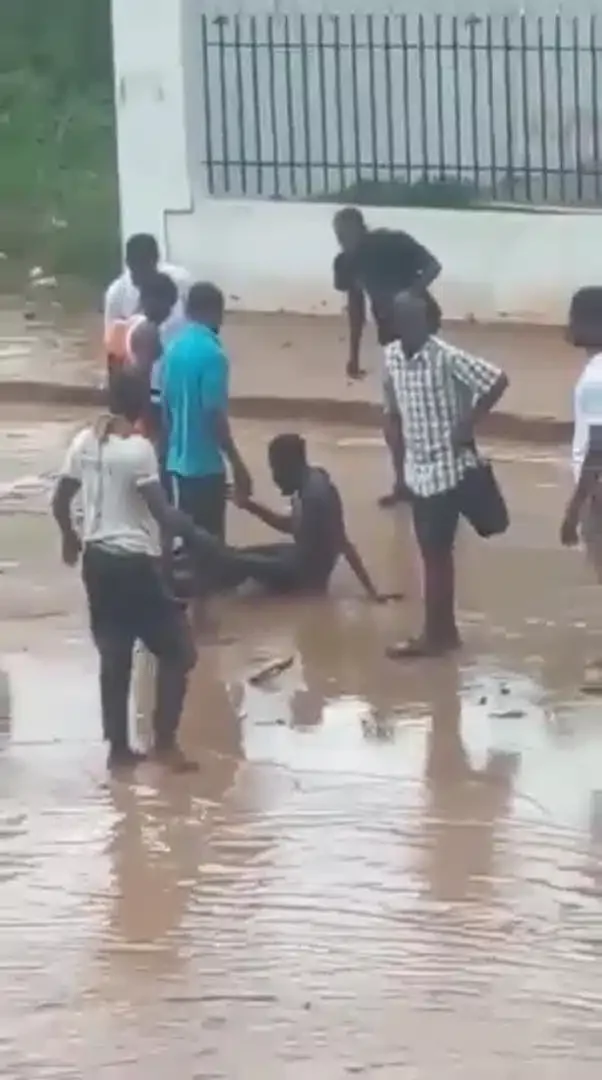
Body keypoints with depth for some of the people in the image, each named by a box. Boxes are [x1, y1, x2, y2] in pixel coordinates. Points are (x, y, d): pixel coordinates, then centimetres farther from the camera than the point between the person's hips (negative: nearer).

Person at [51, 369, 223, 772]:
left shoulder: (85, 442, 3)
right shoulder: (138, 449, -17)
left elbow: (60, 502, 11)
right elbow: (162, 513, -19)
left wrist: (71, 538, 29)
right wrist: (199, 538, -9)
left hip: (97, 558, 7)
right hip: (134, 562, -7)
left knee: (114, 656, 15)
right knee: (177, 651, 7)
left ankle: (119, 747, 18)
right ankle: (165, 741, 5)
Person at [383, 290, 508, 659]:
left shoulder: (448, 358, -19)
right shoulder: (391, 356, 1)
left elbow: (498, 380, -18)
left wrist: (468, 424, -17)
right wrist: (402, 438, 11)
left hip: (447, 469, -7)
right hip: (419, 468, 7)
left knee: (436, 553, -2)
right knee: (434, 553, 13)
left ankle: (437, 633, 5)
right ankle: (444, 630, 22)